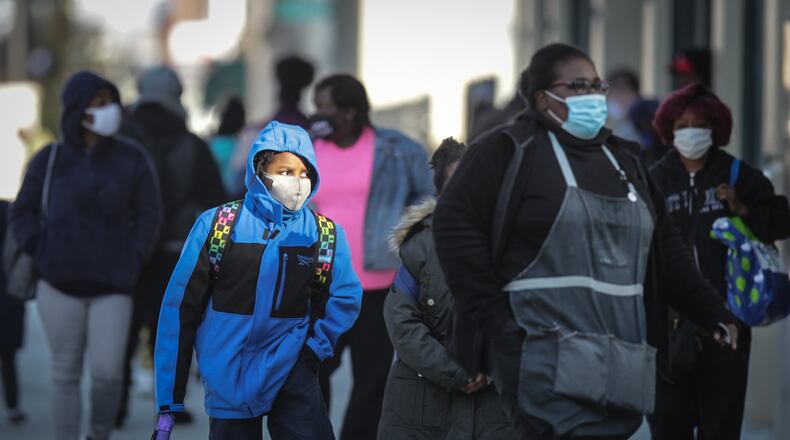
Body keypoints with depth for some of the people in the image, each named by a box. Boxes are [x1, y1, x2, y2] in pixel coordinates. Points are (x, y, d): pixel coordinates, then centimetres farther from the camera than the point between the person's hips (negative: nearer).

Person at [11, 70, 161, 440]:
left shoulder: (132, 159, 2)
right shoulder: (50, 159, 3)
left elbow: (149, 213, 7)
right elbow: (22, 212, 11)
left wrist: (132, 260, -2)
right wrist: (39, 253, -1)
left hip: (112, 285, -1)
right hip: (59, 285, 1)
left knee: (107, 371, -8)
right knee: (66, 374, 3)